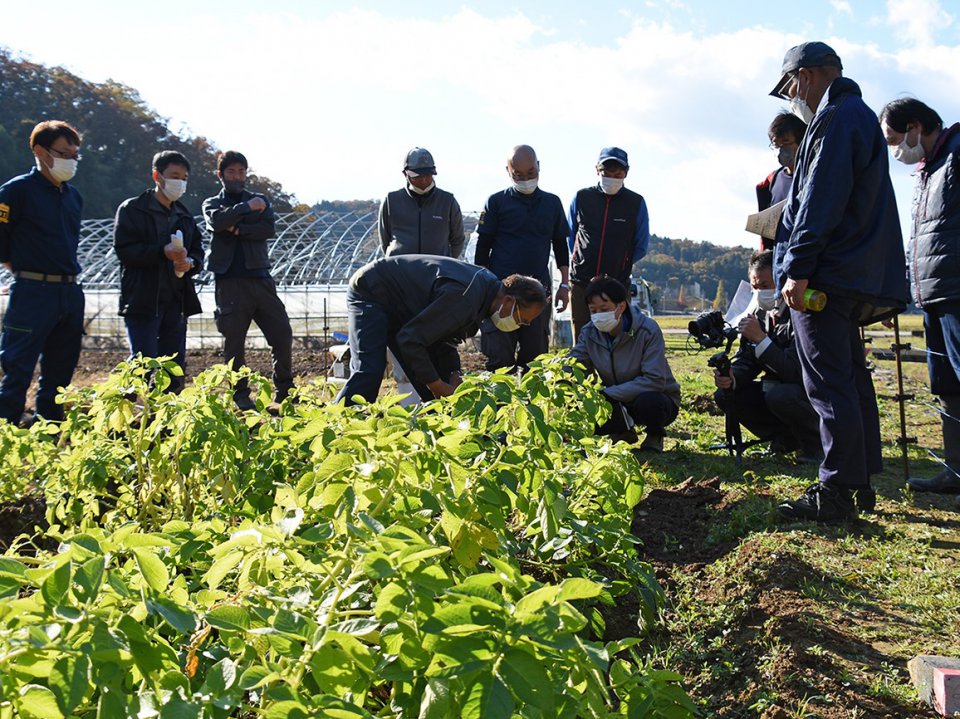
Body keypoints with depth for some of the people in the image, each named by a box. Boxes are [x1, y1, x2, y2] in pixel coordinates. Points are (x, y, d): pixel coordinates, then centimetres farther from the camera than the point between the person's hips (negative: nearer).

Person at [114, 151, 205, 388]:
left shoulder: (185, 216, 18)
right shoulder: (132, 209, 0)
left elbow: (198, 251, 18)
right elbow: (124, 249, -11)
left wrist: (190, 262, -6)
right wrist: (163, 252, -22)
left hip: (176, 301, 6)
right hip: (142, 301, -6)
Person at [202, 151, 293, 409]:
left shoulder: (260, 200, 17)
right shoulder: (212, 203, 13)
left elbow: (268, 229, -2)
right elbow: (217, 221, -12)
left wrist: (237, 229, -9)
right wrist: (246, 208, -15)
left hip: (260, 277, 2)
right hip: (230, 282, -2)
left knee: (282, 333, -1)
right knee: (234, 340, 0)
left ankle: (285, 392, 13)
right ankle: (240, 396, 11)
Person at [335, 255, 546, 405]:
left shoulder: (487, 285, -3)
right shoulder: (464, 299, -35)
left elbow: (445, 337, 6)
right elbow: (409, 339, -32)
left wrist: (453, 375, -9)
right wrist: (438, 386, -25)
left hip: (399, 308, 10)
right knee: (369, 371, -25)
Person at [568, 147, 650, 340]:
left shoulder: (636, 203, 2)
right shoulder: (581, 198, 5)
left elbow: (641, 247, 11)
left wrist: (621, 264, 8)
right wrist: (580, 262, 12)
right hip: (581, 283, 1)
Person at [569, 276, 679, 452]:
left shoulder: (648, 330, -24)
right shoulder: (590, 332, -8)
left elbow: (654, 380, -29)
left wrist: (608, 393, -34)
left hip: (657, 397, -5)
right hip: (617, 402, 5)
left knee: (647, 401, -40)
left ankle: (655, 435, -3)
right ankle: (623, 431, 10)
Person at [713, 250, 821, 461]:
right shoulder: (759, 314, 1)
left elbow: (796, 371, -30)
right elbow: (746, 360, 0)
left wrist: (760, 338, -31)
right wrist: (731, 377, -23)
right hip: (776, 388, 8)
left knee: (779, 396, -37)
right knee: (725, 395, -5)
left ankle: (816, 442, -7)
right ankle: (788, 437, 6)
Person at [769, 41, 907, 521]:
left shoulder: (836, 118, -10)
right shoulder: (860, 115, 23)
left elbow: (822, 201, -19)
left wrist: (798, 269, -20)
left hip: (827, 277, -11)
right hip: (858, 277, 11)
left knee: (830, 385, -8)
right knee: (852, 379, 14)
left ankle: (837, 491, -5)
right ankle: (861, 481, 21)